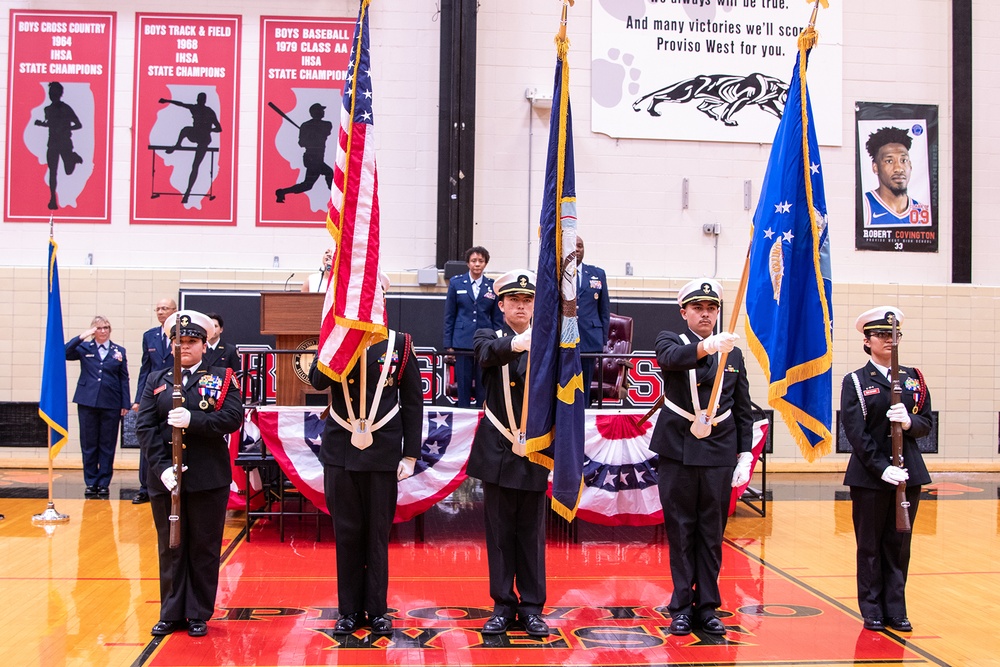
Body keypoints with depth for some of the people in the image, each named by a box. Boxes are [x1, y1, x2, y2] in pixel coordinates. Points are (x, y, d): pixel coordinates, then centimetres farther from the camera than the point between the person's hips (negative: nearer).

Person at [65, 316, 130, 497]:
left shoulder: (119, 351, 8)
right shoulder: (84, 348, 7)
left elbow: (124, 379, 7)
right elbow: (64, 353, -10)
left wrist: (125, 404, 2)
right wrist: (82, 336, -14)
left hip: (111, 404, 0)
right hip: (87, 402, 0)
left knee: (107, 445, 4)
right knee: (88, 444, 4)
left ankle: (104, 483, 11)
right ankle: (91, 482, 13)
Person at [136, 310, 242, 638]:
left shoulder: (222, 378, 4)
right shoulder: (156, 380, 10)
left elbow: (233, 418, -10)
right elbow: (144, 427, 0)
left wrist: (193, 420, -22)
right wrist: (162, 466, -12)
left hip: (208, 478, -2)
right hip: (165, 478, 2)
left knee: (204, 549, 5)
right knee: (170, 548, 9)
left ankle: (199, 615, 16)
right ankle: (171, 614, 20)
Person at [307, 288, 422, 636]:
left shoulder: (399, 344, 1)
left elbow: (413, 403, 2)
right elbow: (318, 381, -14)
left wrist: (410, 455, -2)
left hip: (383, 453, -1)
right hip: (341, 451, 1)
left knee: (378, 532, 6)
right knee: (347, 532, 7)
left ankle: (377, 610, 17)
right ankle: (350, 610, 17)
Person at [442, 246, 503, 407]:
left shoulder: (493, 286, 6)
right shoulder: (456, 283, 6)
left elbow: (497, 319, 9)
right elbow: (449, 316, 6)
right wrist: (448, 344, 1)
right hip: (462, 342, 0)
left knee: (484, 386, 2)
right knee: (463, 385, 3)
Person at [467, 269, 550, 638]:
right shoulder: (489, 338, 4)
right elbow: (488, 354, -22)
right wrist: (515, 343, -44)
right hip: (497, 451, 0)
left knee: (532, 531, 6)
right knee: (499, 530, 6)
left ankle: (531, 607, 15)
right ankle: (503, 605, 16)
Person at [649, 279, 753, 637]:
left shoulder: (733, 354, 9)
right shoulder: (670, 341, 1)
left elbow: (743, 411, 11)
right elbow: (671, 358, -26)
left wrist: (745, 454, 2)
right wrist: (706, 346, -44)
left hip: (719, 455, 2)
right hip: (677, 452, -2)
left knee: (712, 533, 7)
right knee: (680, 531, 4)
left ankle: (707, 607, 16)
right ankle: (682, 607, 13)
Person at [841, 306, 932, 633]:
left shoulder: (913, 378, 10)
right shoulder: (855, 381, -1)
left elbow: (926, 422, 7)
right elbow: (855, 432, -9)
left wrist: (909, 422, -16)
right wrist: (881, 467, -17)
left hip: (909, 473, 3)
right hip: (869, 476, -3)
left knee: (899, 545, 8)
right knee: (870, 545, 4)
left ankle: (896, 611, 16)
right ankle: (872, 612, 14)